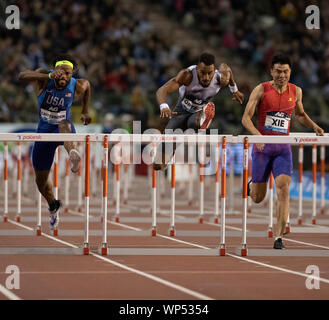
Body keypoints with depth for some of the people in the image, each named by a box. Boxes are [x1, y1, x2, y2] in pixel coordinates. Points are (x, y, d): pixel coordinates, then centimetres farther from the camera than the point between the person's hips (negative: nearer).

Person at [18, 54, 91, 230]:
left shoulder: (77, 86, -13)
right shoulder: (44, 79, -18)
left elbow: (87, 85, 14)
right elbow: (22, 76, -39)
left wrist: (85, 111, 17)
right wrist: (49, 76, -51)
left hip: (63, 129, -2)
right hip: (44, 130, 2)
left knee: (64, 124, -42)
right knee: (41, 179, 11)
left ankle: (73, 156, -71)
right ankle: (53, 207, 41)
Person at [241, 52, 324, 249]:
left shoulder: (296, 91, 5)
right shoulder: (261, 90, -6)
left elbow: (300, 114, 23)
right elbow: (246, 117, -9)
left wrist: (314, 126, 3)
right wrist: (257, 134, -28)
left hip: (283, 148, 2)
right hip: (262, 147, -2)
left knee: (283, 188, -18)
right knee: (258, 198, 5)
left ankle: (279, 237, -17)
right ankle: (251, 185, 44)